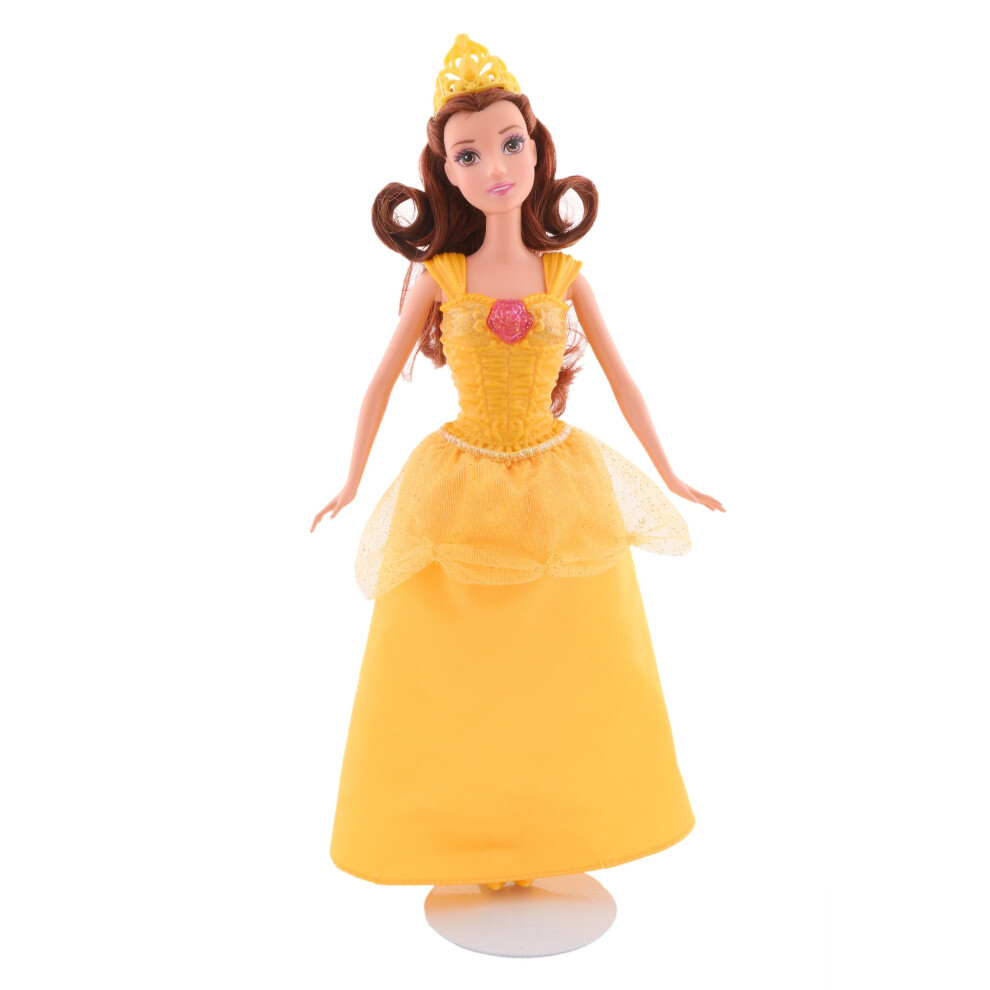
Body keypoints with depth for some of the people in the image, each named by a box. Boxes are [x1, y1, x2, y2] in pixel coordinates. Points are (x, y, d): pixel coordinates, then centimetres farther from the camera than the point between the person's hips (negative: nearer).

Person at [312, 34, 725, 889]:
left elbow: (620, 378, 5)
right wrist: (352, 483, 9)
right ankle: (466, 839, 27)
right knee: (456, 680, 6)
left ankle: (550, 832, 30)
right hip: (460, 489, -1)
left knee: (566, 677, 9)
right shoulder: (439, 277, -4)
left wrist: (671, 477, 10)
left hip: (560, 487, 1)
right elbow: (383, 379, 4)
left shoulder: (565, 274, -2)